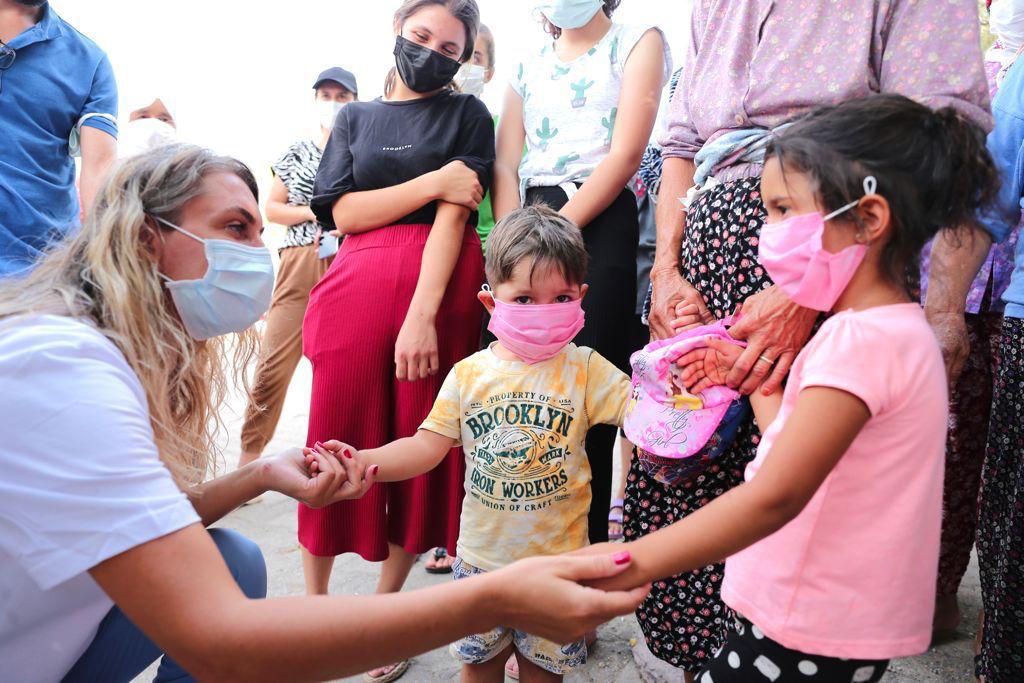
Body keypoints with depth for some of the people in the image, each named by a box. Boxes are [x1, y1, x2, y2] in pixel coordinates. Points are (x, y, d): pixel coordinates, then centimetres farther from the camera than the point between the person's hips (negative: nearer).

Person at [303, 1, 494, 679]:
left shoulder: (467, 114, 10)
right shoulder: (355, 117, 18)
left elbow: (455, 214, -5)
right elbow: (344, 212, 4)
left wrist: (422, 316, -16)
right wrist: (432, 181, -7)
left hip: (442, 293, -1)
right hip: (357, 288, 2)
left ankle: (385, 606, 19)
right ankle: (314, 599, 22)